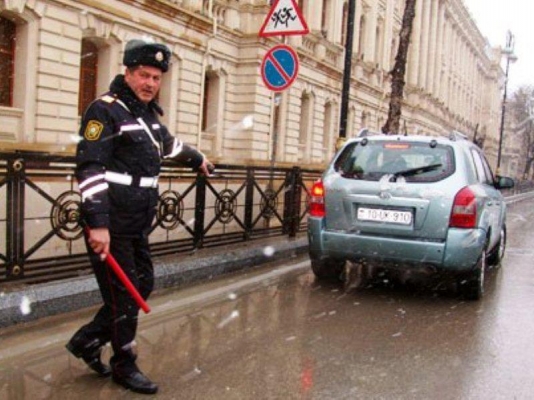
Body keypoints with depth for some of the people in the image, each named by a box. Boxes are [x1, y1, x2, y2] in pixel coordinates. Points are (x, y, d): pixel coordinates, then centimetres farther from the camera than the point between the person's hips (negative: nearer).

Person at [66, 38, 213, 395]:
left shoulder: (149, 113, 16)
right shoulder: (105, 110, -11)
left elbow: (169, 144, 37)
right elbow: (90, 168, -19)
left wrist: (198, 159, 53)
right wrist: (98, 224, -26)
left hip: (138, 224, 9)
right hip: (111, 224, -9)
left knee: (143, 285, 13)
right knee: (123, 295, 0)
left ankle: (87, 340, 27)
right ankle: (125, 366, 17)